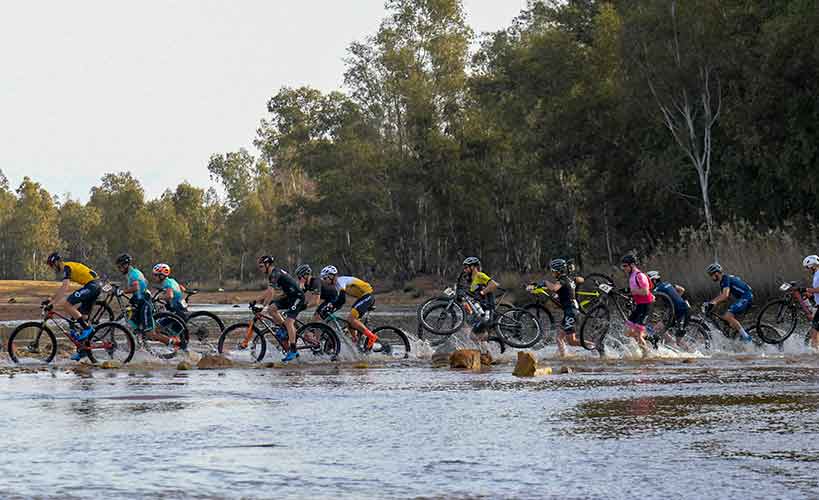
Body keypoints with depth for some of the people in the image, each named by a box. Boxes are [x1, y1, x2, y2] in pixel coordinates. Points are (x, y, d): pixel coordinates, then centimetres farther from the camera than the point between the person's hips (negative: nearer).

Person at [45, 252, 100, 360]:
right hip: (97, 286, 10)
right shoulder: (68, 267, 23)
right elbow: (64, 287, 34)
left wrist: (55, 302, -25)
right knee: (82, 316, 12)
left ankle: (87, 327, -10)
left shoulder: (66, 267, -8)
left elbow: (65, 287, -21)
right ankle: (82, 350, 15)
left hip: (91, 285, -10)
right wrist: (52, 298, 35)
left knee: (66, 304, -14)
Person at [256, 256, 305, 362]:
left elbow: (270, 293, -25)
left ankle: (293, 351, -20)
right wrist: (256, 301, 17)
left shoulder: (275, 274, -18)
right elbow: (268, 292, 21)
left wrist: (263, 305, -23)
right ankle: (284, 328, 11)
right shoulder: (272, 274, 13)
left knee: (289, 321, -19)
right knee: (271, 308, -3)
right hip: (289, 296, 10)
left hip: (297, 296, -10)